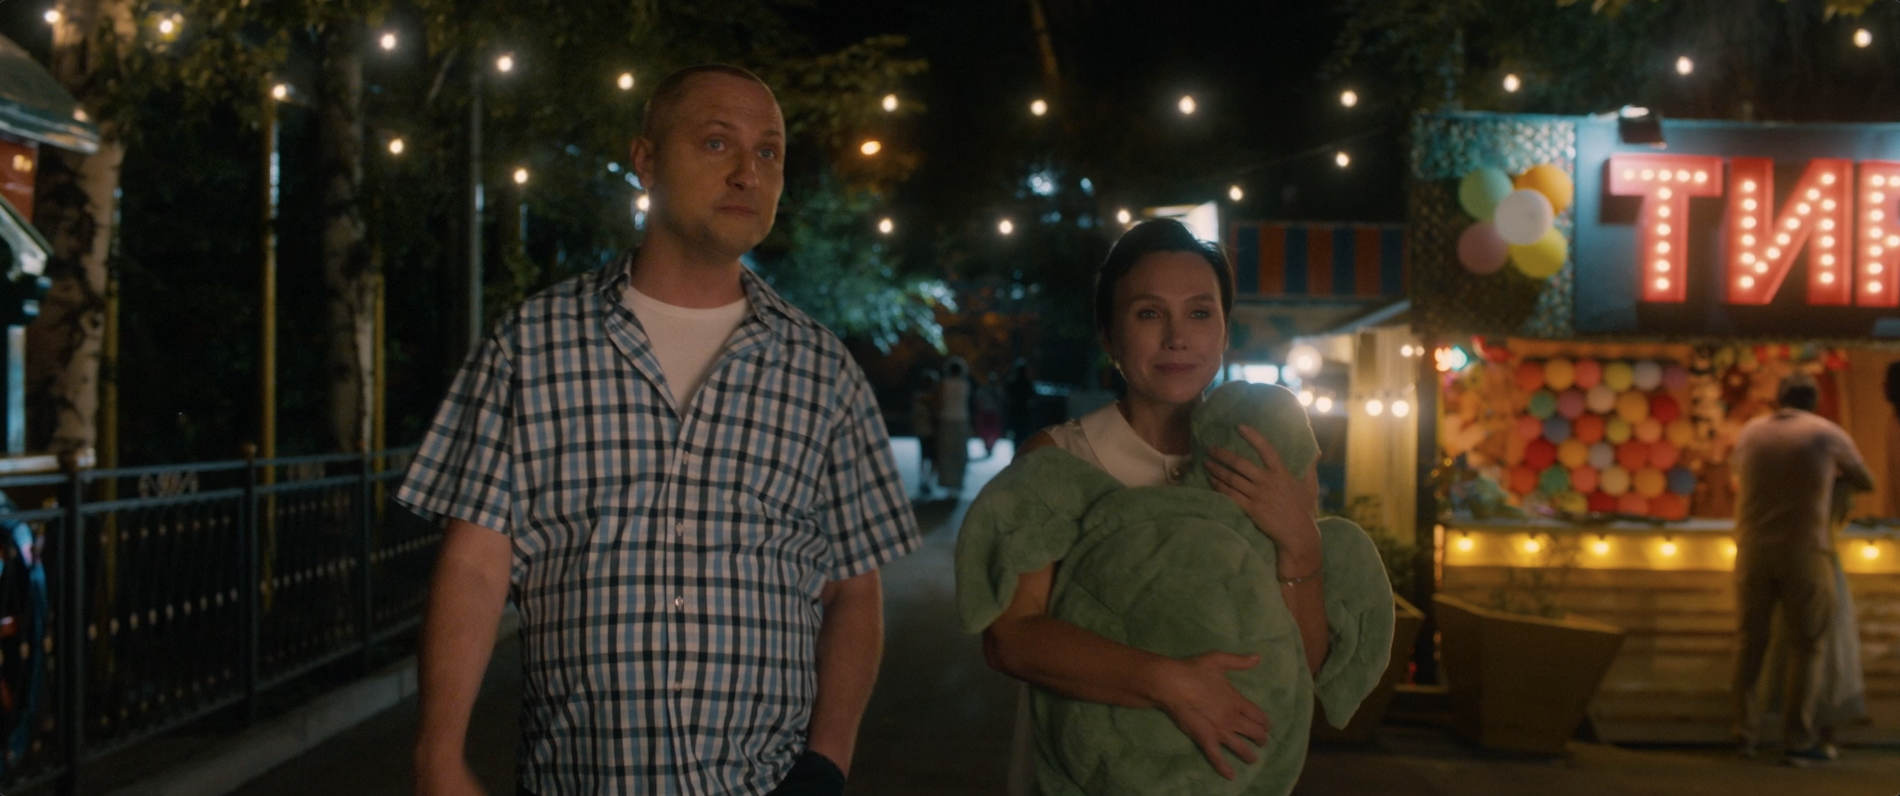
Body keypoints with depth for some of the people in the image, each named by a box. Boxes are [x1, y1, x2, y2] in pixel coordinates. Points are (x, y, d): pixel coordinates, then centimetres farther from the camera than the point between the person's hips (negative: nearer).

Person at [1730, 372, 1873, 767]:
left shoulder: (1749, 433, 7)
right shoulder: (1827, 434, -1)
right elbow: (1865, 482, 14)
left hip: (1753, 552, 3)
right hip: (1803, 552, -3)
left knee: (1752, 642, 12)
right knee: (1807, 647, 3)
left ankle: (1745, 734, 13)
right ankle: (1799, 740, 0)